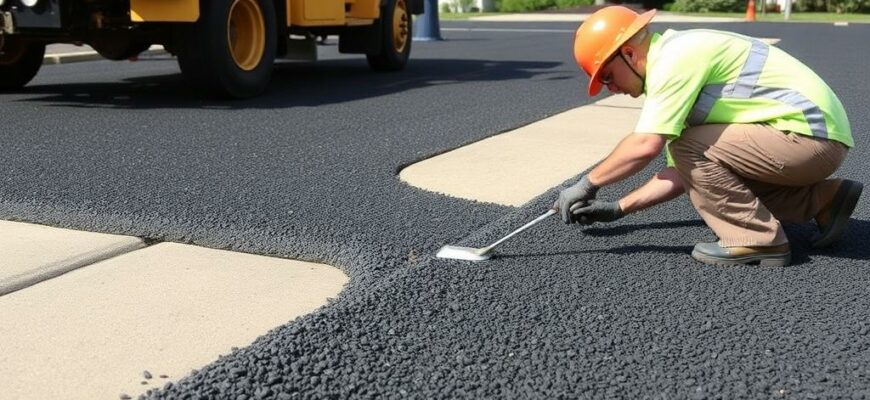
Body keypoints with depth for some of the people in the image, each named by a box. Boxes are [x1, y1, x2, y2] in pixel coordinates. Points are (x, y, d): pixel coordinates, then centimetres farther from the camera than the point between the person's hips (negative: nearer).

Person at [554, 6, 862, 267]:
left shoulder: (674, 57, -16)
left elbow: (645, 146, -26)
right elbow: (682, 171, 14)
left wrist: (587, 183, -13)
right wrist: (619, 208, 12)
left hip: (810, 135, -10)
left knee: (690, 147, -14)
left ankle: (758, 241, -5)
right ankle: (825, 201, 18)